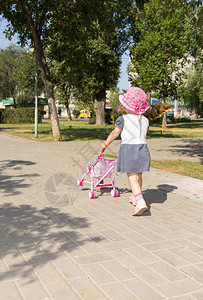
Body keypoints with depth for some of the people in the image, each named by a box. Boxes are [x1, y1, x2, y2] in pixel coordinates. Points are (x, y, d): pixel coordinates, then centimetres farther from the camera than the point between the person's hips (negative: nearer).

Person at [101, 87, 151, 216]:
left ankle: (140, 201, -21)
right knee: (138, 175, 18)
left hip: (128, 148, -6)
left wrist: (105, 144, 16)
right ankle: (135, 196, 36)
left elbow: (114, 134, 0)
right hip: (142, 147, 6)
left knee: (132, 176, -6)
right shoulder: (145, 120, 9)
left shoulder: (123, 119, -7)